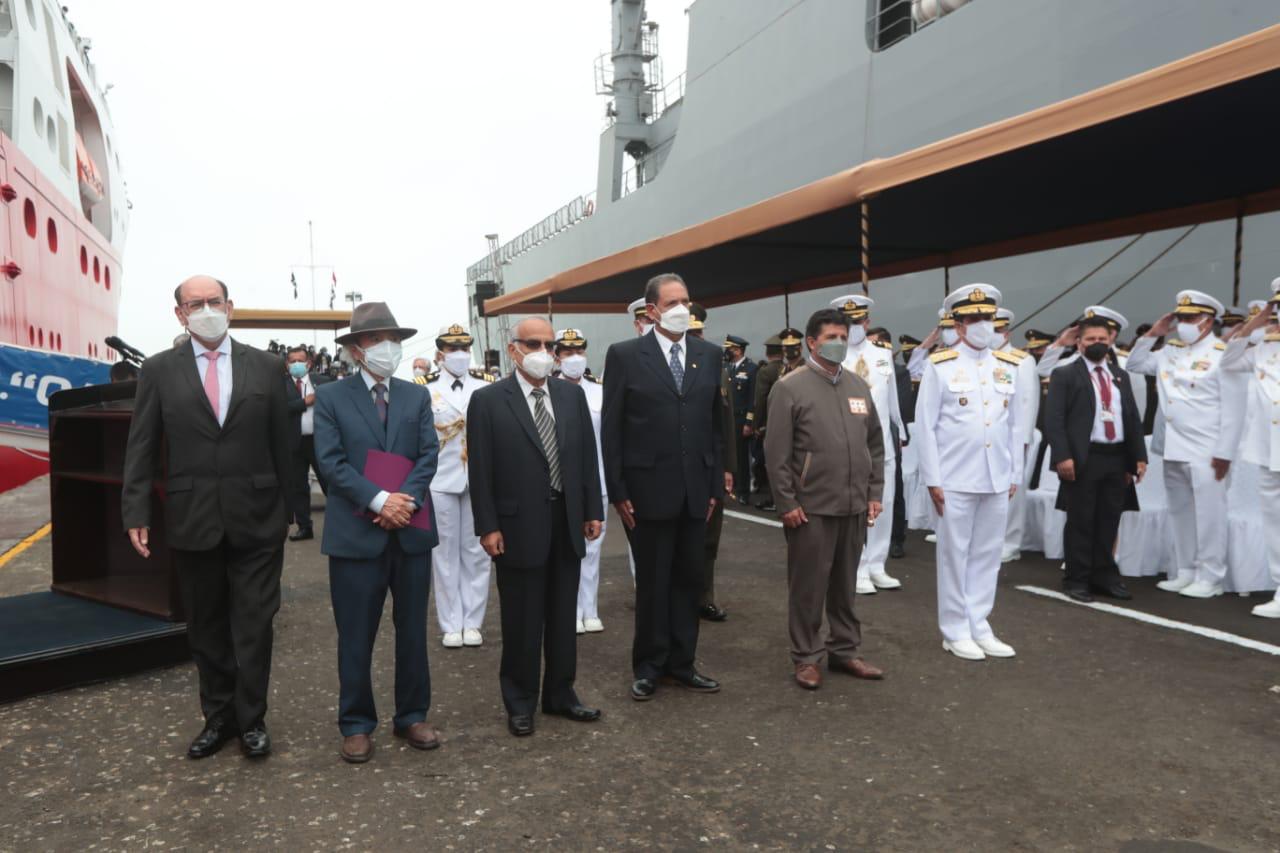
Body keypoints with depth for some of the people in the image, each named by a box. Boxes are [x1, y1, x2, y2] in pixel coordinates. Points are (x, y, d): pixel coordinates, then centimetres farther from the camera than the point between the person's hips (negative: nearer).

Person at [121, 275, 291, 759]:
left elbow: (282, 442, 5)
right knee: (206, 627, 13)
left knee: (254, 624, 5)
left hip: (256, 519, -1)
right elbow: (141, 448, 2)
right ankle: (218, 717, 28)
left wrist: (290, 503, 5)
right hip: (192, 521, 1)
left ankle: (251, 720, 20)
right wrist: (136, 513, -5)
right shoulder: (159, 370, 3)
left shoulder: (265, 367, 3)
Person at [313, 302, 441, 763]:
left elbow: (428, 454, 2)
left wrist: (407, 499, -15)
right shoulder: (331, 397, 1)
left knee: (413, 629, 12)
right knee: (356, 635, 6)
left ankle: (412, 716, 26)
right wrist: (379, 499, -19)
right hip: (356, 531, -3)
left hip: (411, 529, 3)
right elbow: (331, 461, -8)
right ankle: (356, 725, 20)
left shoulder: (417, 396, 10)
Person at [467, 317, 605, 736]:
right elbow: (481, 470, -8)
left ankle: (560, 693, 30)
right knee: (522, 621, 8)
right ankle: (520, 702, 25)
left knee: (563, 616, 15)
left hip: (568, 523, 4)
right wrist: (488, 526, -11)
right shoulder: (488, 400, -6)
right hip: (519, 527, -4)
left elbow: (588, 455, 9)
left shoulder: (572, 395, 7)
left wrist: (593, 511, 6)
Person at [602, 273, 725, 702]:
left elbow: (715, 422, 9)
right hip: (648, 489, -3)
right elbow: (611, 429, -5)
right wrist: (618, 491, -8)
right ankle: (649, 666, 24)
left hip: (695, 489, 4)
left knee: (689, 579, 12)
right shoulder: (625, 355, -4)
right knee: (652, 581, 8)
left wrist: (715, 483, 6)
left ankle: (681, 662, 26)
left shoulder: (709, 354, 7)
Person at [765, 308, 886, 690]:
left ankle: (844, 650, 28)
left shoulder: (859, 385, 10)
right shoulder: (790, 387, -7)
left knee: (845, 583, 15)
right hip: (811, 507, -5)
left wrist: (875, 493, 9)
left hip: (854, 505, 5)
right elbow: (777, 453, -9)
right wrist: (787, 503, -11)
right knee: (808, 584, 5)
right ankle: (807, 657, 17)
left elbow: (875, 444, 15)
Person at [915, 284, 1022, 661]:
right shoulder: (940, 366, -5)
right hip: (955, 480, -5)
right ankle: (956, 632, 16)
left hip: (996, 480, 5)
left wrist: (1015, 474, 10)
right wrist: (932, 479, -9)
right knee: (955, 555, 5)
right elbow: (925, 425, -6)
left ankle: (979, 627, 23)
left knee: (987, 555, 11)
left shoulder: (1008, 366, 9)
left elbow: (1014, 425, 12)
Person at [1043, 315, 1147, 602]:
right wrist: (1062, 456, -18)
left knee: (1109, 522, 11)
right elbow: (1054, 419, -9)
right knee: (1080, 522, 1)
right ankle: (1077, 580, 11)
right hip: (1083, 459, -5)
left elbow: (1133, 418, 17)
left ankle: (1105, 576, 23)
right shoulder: (1065, 374, -1)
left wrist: (1139, 456, 9)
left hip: (1117, 459, 5)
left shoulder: (1121, 376, 17)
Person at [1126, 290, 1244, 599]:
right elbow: (1135, 364, 22)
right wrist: (1152, 334, 8)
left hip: (1207, 452, -7)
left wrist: (1224, 453, -15)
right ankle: (1184, 572, 22)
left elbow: (1232, 410, -11)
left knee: (1208, 514, -1)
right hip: (1173, 450, 7)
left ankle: (1210, 577, 7)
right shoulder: (1169, 352, 11)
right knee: (1180, 513, 12)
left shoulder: (1224, 354, -8)